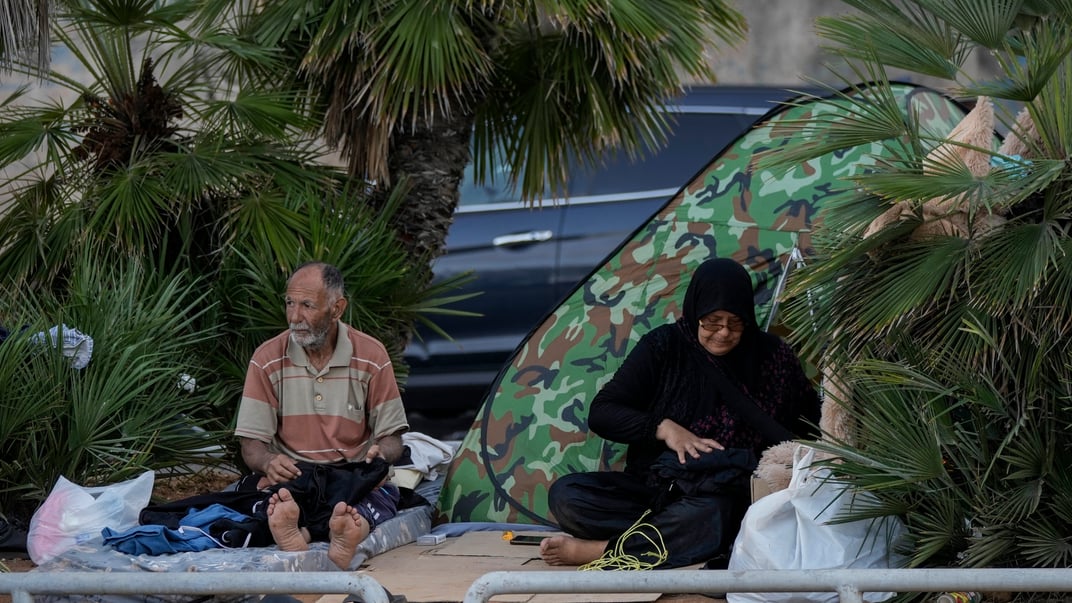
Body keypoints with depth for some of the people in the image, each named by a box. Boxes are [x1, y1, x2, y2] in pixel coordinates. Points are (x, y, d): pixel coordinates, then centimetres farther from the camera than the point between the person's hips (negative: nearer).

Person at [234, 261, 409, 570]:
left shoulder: (371, 356, 5)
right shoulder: (268, 359, 5)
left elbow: (392, 439, 8)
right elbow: (251, 446, 3)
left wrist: (381, 453, -18)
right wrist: (269, 461, -22)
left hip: (355, 478, -1)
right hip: (289, 479, 1)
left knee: (383, 495, -37)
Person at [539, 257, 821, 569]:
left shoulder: (770, 355, 1)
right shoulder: (664, 347, 0)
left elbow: (811, 422, 10)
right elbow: (601, 414, -2)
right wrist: (663, 428, -18)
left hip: (726, 496, -2)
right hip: (650, 484, 2)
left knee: (713, 515, -41)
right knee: (565, 495, -24)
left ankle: (595, 551, -32)